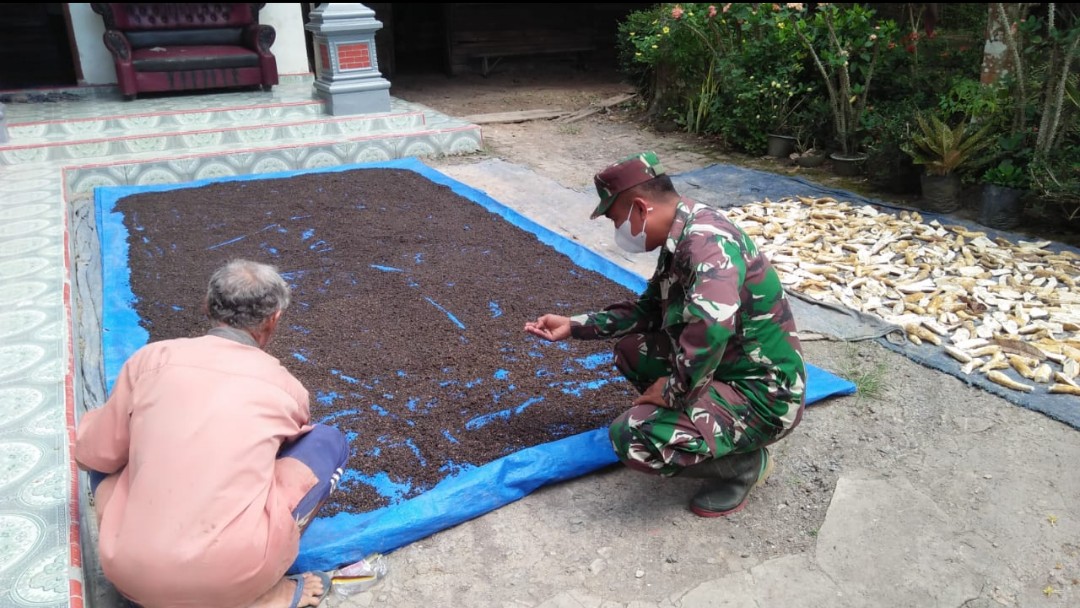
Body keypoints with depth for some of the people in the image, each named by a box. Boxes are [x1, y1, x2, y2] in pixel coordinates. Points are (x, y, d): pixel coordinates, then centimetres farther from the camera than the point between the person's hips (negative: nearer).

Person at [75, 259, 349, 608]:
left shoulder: (152, 358, 5)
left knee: (104, 456, 29)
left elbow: (91, 455, 16)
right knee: (329, 442, 14)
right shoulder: (285, 386, 6)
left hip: (131, 578, 3)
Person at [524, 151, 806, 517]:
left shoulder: (706, 241, -26)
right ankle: (705, 421, 12)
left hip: (762, 393, -9)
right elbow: (649, 309, 18)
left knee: (631, 438, -21)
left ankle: (744, 463, 1)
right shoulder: (681, 239, 6)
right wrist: (575, 326, 13)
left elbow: (710, 327, -43)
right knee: (631, 350, 13)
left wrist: (675, 390, -26)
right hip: (730, 369, 9)